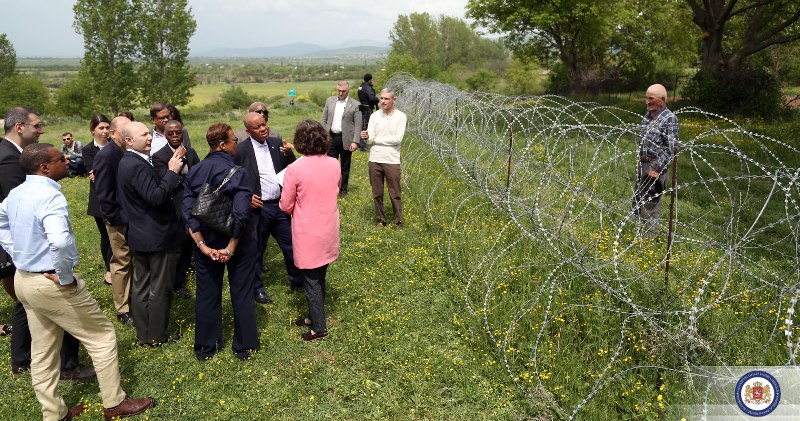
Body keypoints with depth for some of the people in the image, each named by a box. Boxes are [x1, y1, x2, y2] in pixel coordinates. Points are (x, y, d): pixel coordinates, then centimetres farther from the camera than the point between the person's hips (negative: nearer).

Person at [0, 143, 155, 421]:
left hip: (24, 280, 9)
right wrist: (65, 277, -25)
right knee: (102, 336, 6)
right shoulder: (50, 196, -24)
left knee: (42, 351, 18)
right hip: (52, 284, -9)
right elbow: (60, 241, -39)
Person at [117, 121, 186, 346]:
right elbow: (156, 197, -30)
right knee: (160, 289, 3)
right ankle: (157, 336, 15)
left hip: (138, 235, 10)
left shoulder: (126, 162, 10)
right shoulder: (139, 166, -22)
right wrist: (172, 172, -25)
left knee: (140, 285, 16)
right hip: (158, 236, -10)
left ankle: (143, 334, 28)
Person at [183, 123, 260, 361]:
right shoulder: (238, 173, -19)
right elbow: (241, 214, -28)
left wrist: (204, 247, -12)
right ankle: (244, 347, 27)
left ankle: (205, 348, 32)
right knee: (242, 295, 13)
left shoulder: (194, 173, -4)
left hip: (207, 244, 4)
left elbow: (188, 213, -11)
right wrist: (231, 248, -21)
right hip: (239, 244, -4)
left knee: (207, 295, 17)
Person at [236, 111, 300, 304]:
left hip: (280, 205, 4)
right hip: (258, 207, -3)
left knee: (291, 245, 14)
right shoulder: (241, 149, -9)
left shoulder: (277, 142, 2)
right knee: (256, 250, 12)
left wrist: (289, 153, -15)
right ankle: (257, 288, 31)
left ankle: (297, 280, 35)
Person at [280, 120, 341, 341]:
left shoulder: (294, 170, -20)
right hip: (329, 230, 5)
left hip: (307, 233, -5)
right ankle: (315, 316, 35)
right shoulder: (334, 165, -5)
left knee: (311, 280, 8)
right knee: (320, 276, 20)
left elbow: (286, 206, -11)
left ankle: (319, 327, 18)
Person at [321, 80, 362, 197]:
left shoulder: (355, 104, -5)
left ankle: (343, 189, 21)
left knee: (345, 166, 9)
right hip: (331, 138, 3)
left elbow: (358, 125, -7)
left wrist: (355, 141, -14)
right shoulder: (330, 101, 7)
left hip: (346, 139, -3)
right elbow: (324, 120, 10)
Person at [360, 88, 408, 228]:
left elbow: (398, 139, -14)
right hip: (375, 160, 3)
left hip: (392, 161, -3)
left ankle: (398, 221, 15)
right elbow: (370, 140, -1)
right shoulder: (375, 115, 4)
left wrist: (376, 139, -8)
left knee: (395, 194, 3)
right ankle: (380, 220, 23)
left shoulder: (400, 116, -4)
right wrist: (367, 137, -25)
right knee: (377, 193, 10)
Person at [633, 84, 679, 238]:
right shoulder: (647, 115, 9)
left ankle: (649, 239, 8)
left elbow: (671, 149, -18)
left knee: (650, 204, -3)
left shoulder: (669, 119, -15)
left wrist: (657, 168, -21)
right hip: (642, 165, 8)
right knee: (637, 200, 18)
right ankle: (639, 233, 34)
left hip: (656, 167, -8)